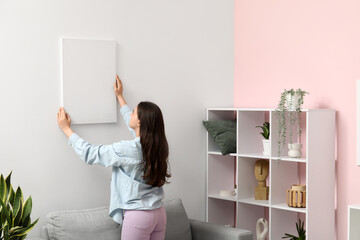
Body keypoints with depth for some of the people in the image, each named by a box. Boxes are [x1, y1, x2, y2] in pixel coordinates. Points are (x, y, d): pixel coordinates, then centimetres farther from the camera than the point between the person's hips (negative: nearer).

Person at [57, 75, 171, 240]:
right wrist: (119, 96, 34)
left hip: (137, 216, -7)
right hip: (159, 213, 7)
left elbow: (90, 153, -7)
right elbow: (132, 124, 22)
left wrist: (66, 128, 5)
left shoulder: (127, 149, -19)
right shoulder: (157, 145, 2)